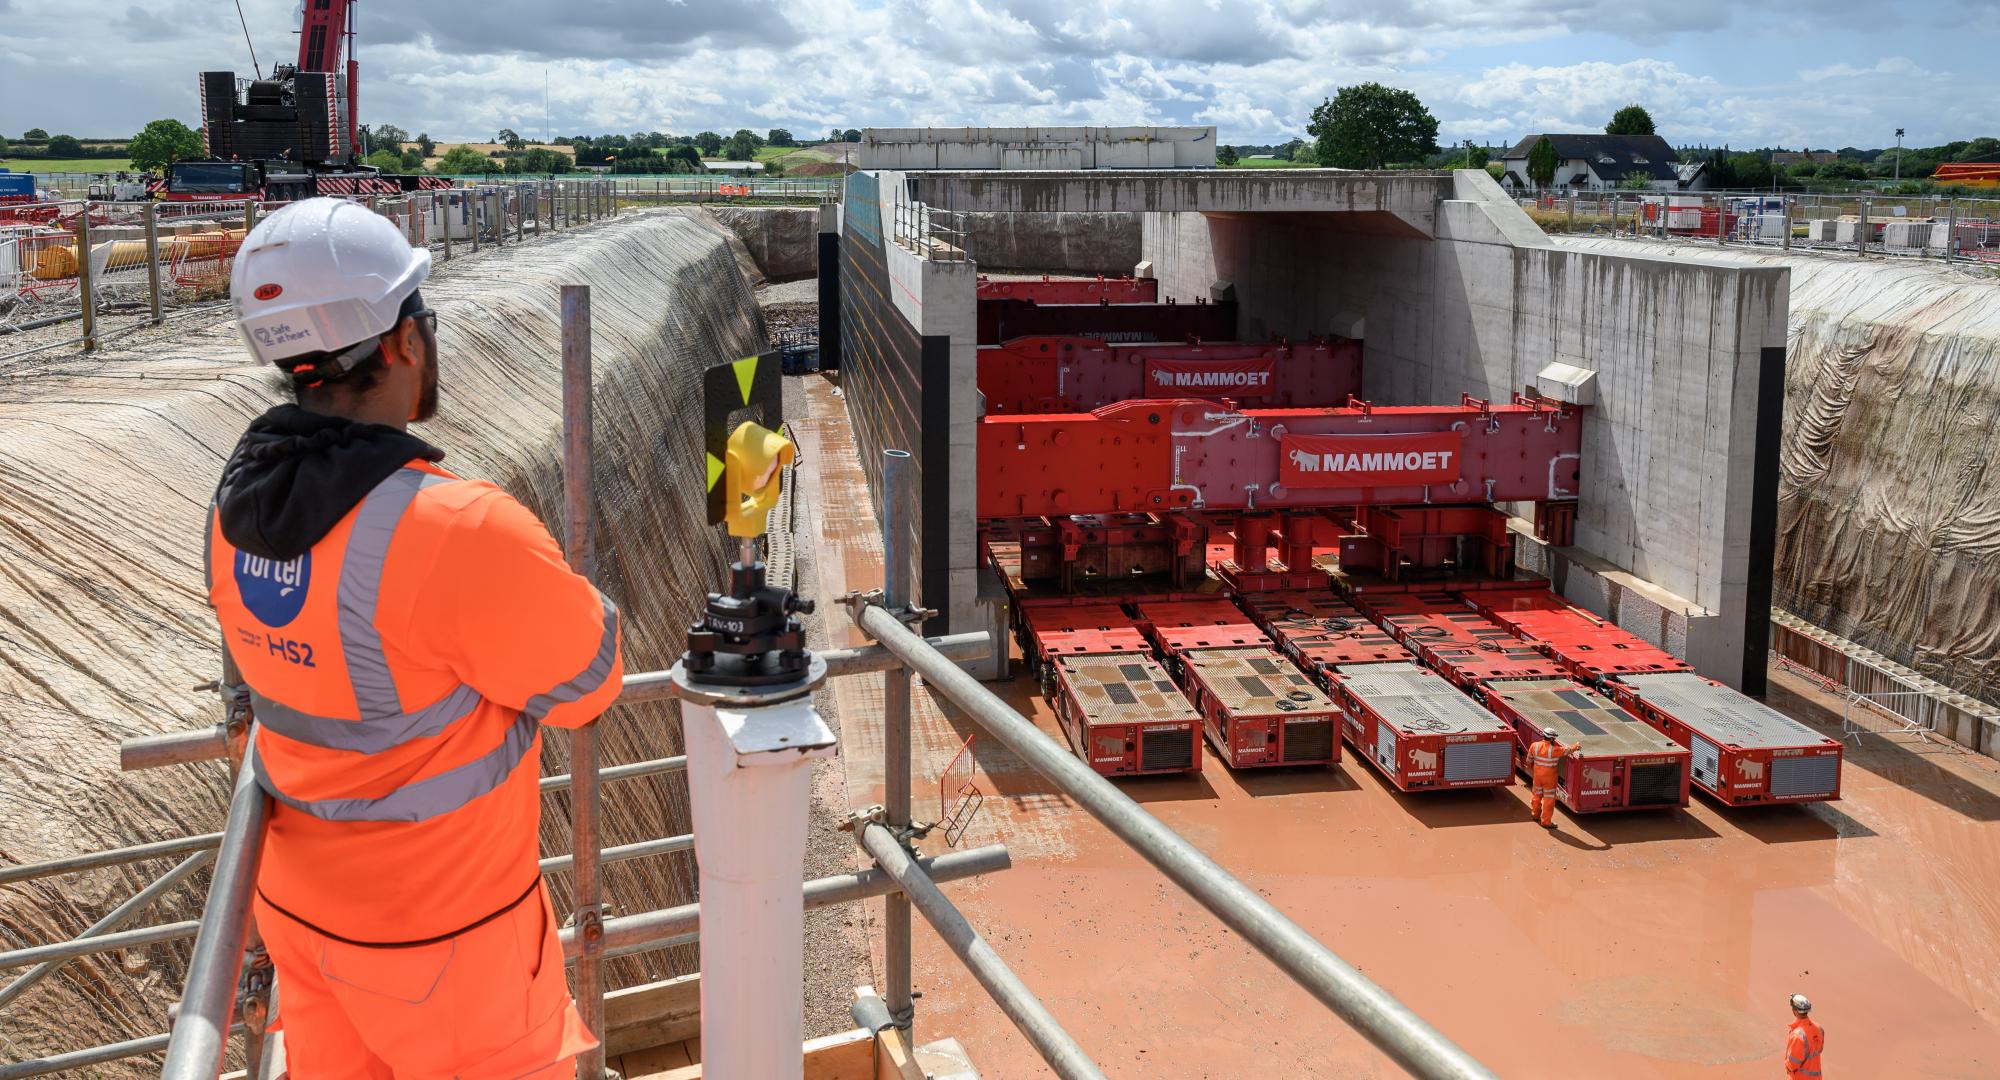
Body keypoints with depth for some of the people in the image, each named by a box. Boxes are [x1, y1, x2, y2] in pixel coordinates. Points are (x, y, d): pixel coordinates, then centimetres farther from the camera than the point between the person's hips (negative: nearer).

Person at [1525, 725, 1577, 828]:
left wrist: (1531, 767, 24)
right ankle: (1546, 821, 14)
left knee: (1536, 795, 24)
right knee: (1549, 798, 7)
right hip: (1549, 777, -5)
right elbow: (1567, 751, -11)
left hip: (1537, 776, 5)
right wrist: (1575, 747, 10)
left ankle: (1535, 813, 44)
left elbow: (1529, 760, 3)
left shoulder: (1534, 746, -10)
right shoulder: (1554, 750, -25)